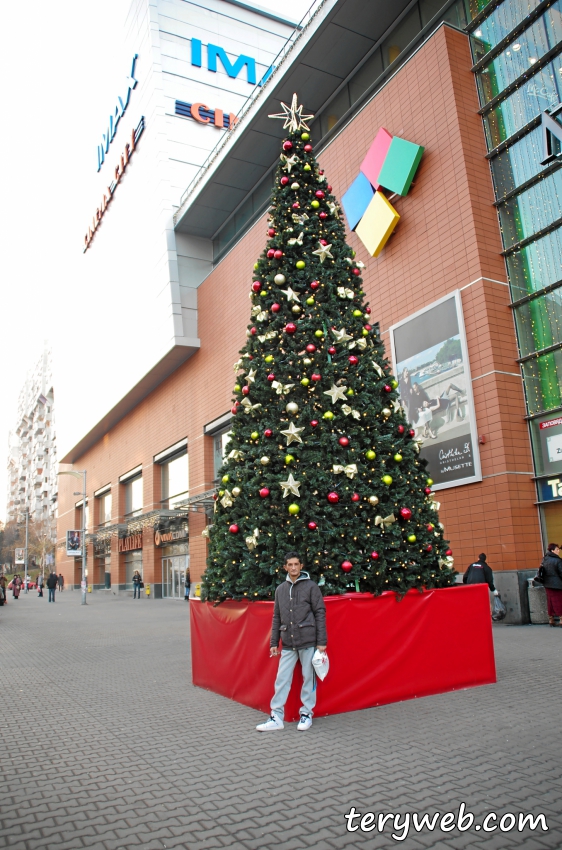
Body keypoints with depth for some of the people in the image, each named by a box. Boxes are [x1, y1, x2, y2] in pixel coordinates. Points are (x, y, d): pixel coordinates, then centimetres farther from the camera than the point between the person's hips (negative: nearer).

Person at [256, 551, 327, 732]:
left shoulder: (311, 586, -2)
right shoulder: (280, 589, 10)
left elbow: (320, 613, -4)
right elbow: (276, 617, 13)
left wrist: (321, 641, -8)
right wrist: (273, 642, 10)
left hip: (308, 641, -3)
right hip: (287, 644, 3)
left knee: (308, 679, 6)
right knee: (282, 680, 3)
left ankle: (306, 714, 21)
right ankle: (276, 717, 12)